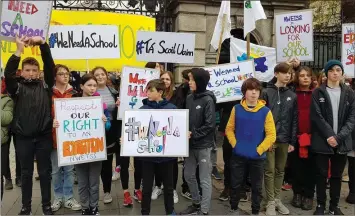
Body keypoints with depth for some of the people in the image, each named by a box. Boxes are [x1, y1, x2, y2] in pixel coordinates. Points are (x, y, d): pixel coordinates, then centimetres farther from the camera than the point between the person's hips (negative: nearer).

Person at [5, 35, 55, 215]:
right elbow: (8, 73, -15)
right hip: (24, 137, 0)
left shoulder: (45, 85, 4)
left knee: (45, 172, 10)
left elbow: (50, 66, -6)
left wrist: (42, 43, -16)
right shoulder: (17, 87, 3)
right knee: (26, 173, 13)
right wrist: (19, 50, -22)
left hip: (44, 136, 0)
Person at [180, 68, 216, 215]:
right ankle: (196, 203, 36)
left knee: (204, 179, 4)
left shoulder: (208, 100, -12)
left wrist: (193, 134, -18)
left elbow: (210, 125, -17)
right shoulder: (189, 98, 6)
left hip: (203, 145, -7)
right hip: (191, 144, 7)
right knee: (189, 175, 16)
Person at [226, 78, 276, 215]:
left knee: (257, 187, 13)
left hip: (257, 157, -1)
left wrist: (259, 149, -11)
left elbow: (271, 135, -6)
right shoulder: (236, 109, -1)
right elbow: (229, 129, 4)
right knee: (235, 185, 12)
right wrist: (235, 145, -6)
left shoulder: (265, 111, -7)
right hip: (238, 155, 1)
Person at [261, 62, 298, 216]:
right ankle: (270, 202, 13)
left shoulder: (292, 96, 8)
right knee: (270, 171, 2)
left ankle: (277, 199, 26)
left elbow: (294, 120, 7)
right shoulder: (267, 93, -4)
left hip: (285, 140, 4)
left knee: (280, 171, 13)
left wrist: (292, 141, 3)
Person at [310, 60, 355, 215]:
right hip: (322, 141, -2)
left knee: (337, 175, 12)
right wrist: (329, 136, -15)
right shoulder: (318, 93, 0)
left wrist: (339, 137, -12)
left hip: (342, 142, 2)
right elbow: (317, 117, -7)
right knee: (321, 174, 5)